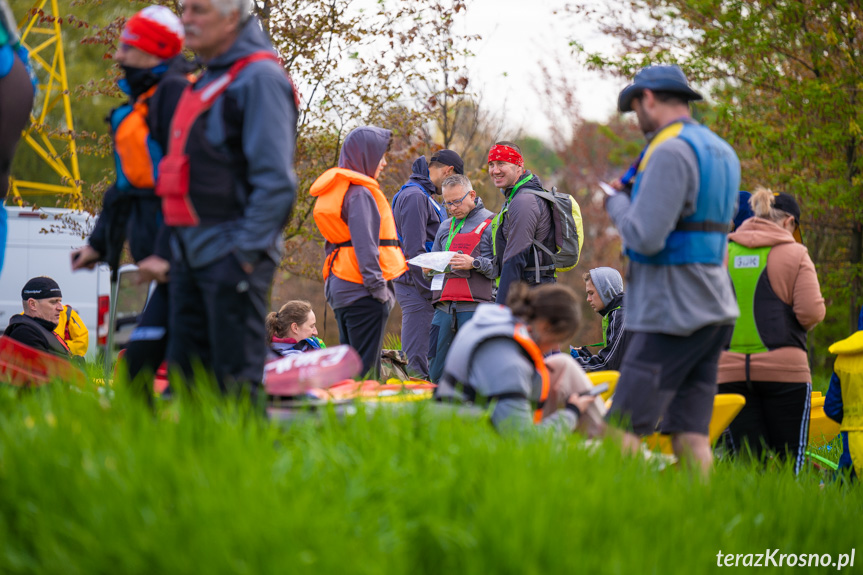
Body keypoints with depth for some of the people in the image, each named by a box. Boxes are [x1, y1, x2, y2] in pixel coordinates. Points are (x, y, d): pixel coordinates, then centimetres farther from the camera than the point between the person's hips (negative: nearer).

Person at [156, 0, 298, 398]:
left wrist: (246, 250, -20)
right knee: (184, 375, 10)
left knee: (235, 381, -7)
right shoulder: (206, 82, 19)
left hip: (231, 257, -9)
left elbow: (276, 181, -17)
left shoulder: (259, 78, -10)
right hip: (191, 253, 9)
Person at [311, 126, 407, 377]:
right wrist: (379, 286, -18)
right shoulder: (360, 193, -13)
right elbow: (364, 245, -19)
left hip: (340, 288, 10)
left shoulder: (336, 190, 16)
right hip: (362, 291, -10)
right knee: (366, 367, -9)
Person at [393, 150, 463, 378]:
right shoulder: (414, 196, -13)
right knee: (416, 359, -10)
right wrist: (429, 290, -18)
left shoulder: (424, 196, 20)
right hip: (416, 289, -10)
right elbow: (414, 249, -19)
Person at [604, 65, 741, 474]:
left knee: (621, 430, -10)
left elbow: (646, 238, -21)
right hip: (713, 307, 9)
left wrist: (616, 204, -2)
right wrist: (636, 198, 21)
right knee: (690, 436, 5)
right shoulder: (722, 152, 17)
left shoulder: (670, 152, -13)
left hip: (673, 313, -9)